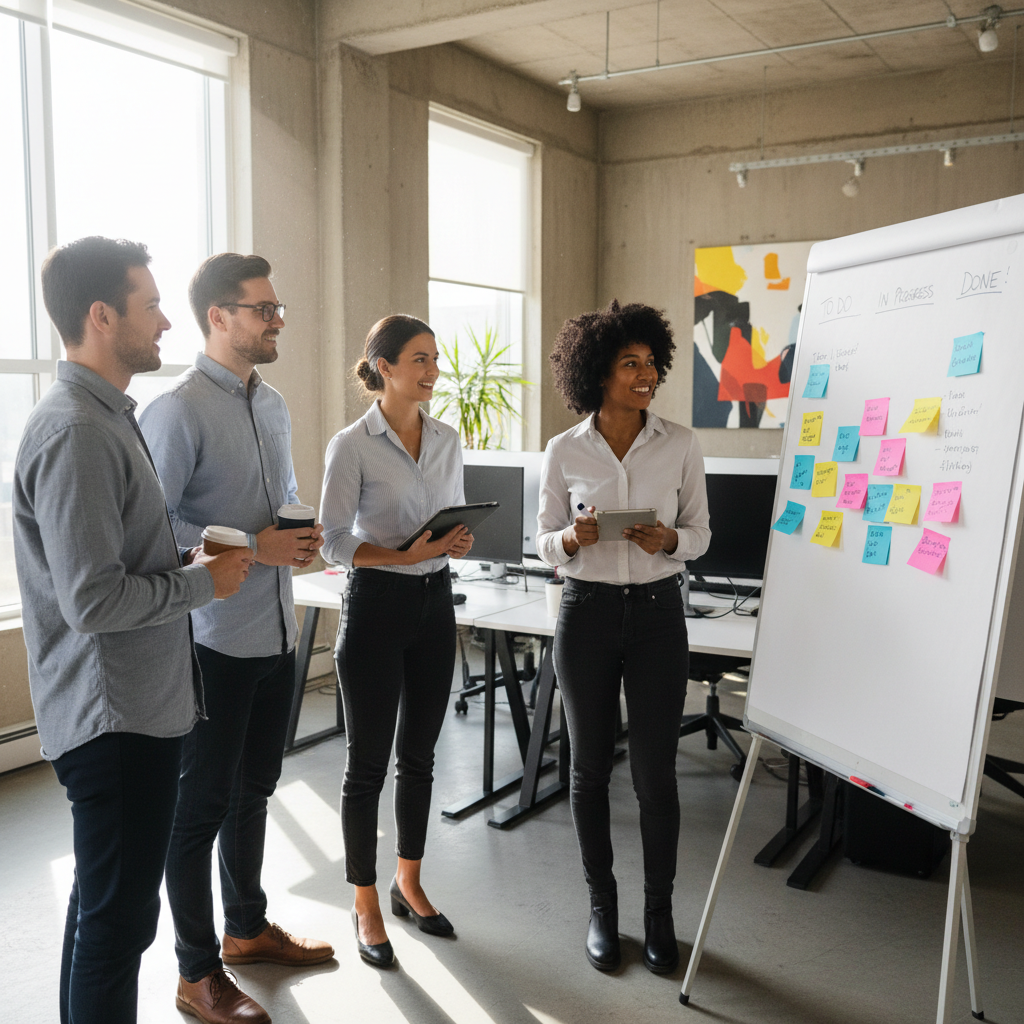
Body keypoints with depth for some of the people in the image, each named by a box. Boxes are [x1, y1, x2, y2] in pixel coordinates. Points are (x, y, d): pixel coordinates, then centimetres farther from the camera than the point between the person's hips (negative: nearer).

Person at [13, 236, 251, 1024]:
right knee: (120, 916, 3)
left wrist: (195, 559, 5)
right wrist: (203, 582, -13)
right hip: (115, 718, -10)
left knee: (105, 903, 22)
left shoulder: (108, 416, 12)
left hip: (138, 704, 10)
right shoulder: (74, 432, -20)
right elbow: (94, 600, -25)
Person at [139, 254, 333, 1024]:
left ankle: (248, 928, 40)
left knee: (253, 788, 21)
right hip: (212, 641, -8)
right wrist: (252, 547, -22)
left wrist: (302, 538, 1)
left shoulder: (274, 405, 11)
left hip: (276, 633, 8)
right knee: (202, 803, 6)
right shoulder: (177, 411, -15)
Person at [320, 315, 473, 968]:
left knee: (419, 755, 15)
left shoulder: (448, 441, 7)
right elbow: (335, 540, -11)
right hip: (377, 604, -5)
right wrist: (405, 555, -23)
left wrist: (459, 543, -5)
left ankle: (409, 883, 32)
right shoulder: (352, 445, -10)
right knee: (369, 761, 4)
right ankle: (366, 905, 20)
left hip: (435, 603, 6)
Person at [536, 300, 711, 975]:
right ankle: (602, 905, 28)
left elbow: (701, 535, 6)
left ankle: (659, 912, 23)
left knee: (656, 772, 2)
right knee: (590, 766, 9)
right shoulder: (565, 452, -1)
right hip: (588, 613, 1)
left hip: (657, 614, 0)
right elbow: (546, 543, 5)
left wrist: (669, 539, -16)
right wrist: (575, 538, -17)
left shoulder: (681, 445, -1)